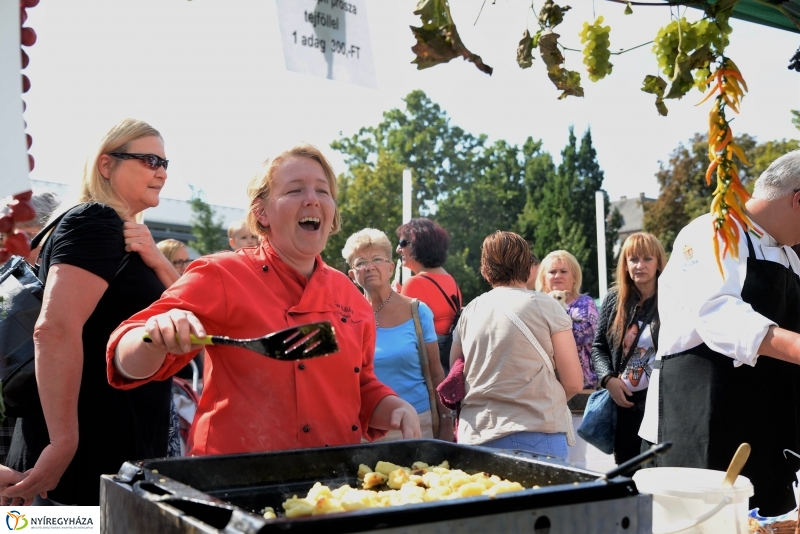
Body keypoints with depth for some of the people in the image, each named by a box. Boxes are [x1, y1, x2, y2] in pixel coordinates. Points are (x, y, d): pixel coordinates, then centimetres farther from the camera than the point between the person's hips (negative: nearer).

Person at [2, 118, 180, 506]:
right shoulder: (95, 223, -14)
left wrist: (157, 262, -7)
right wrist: (63, 442, -30)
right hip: (91, 450, -10)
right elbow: (55, 329, -28)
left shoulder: (129, 235, 15)